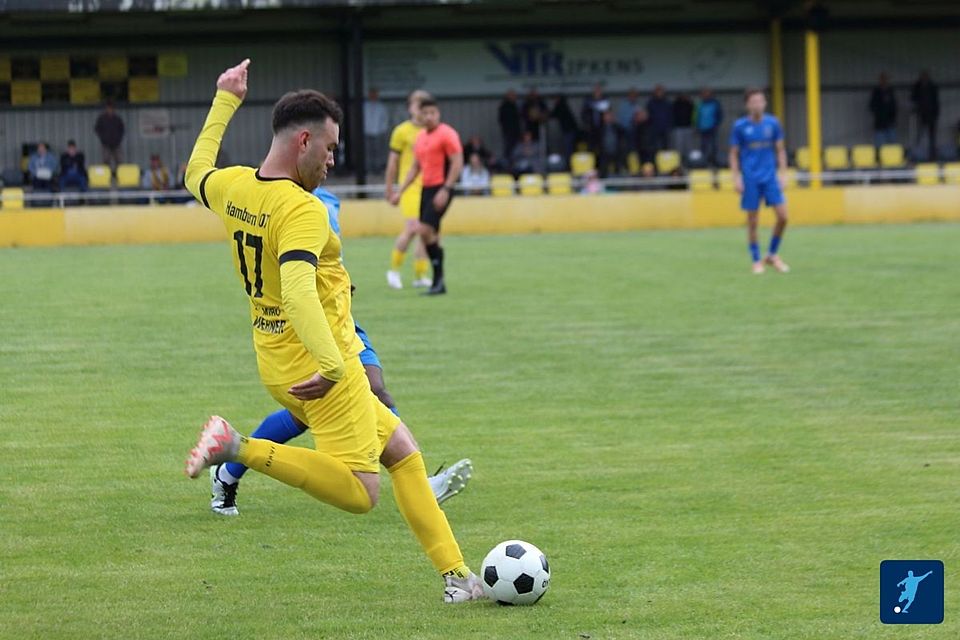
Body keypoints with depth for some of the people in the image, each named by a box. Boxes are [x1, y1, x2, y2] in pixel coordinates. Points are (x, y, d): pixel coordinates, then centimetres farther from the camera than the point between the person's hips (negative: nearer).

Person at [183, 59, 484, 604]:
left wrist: (225, 102, 37)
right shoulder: (303, 210, -22)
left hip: (276, 365, 10)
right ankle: (239, 449, -16)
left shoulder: (232, 187, 3)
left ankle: (457, 576, 16)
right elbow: (298, 290, -37)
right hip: (322, 368, -10)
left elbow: (197, 173, 28)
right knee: (359, 494, -11)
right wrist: (330, 364, -45)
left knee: (399, 447, 17)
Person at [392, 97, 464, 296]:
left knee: (426, 230, -18)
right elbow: (415, 168, 23)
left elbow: (457, 163, -14)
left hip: (441, 189, -8)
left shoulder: (447, 134, -8)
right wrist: (400, 192, 18)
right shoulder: (420, 137, 16)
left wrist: (445, 190, -20)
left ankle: (438, 278, -10)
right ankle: (438, 283, 12)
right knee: (429, 235, 6)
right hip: (426, 189, 8)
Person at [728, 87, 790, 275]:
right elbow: (734, 154, 3)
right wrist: (737, 178, -5)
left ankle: (773, 255, 12)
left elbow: (780, 150, 9)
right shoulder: (740, 126, -3)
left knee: (783, 216, -6)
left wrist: (782, 174, 1)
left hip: (770, 177, 2)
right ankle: (756, 261, 12)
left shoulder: (772, 123, 2)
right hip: (750, 180, -2)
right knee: (752, 222, 1)